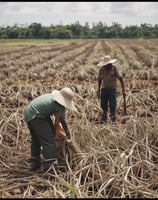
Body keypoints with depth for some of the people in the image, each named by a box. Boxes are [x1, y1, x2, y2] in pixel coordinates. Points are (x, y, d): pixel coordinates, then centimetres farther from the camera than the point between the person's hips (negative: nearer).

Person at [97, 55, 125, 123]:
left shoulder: (114, 68, -8)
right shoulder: (101, 69, -1)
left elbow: (120, 78, -5)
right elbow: (99, 79, 12)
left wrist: (123, 89, -8)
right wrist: (99, 89, 16)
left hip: (112, 89, -3)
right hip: (104, 89, 3)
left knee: (112, 105, -6)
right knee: (103, 105, 4)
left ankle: (113, 117, 11)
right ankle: (104, 119, 17)